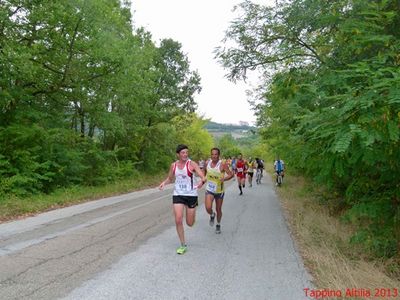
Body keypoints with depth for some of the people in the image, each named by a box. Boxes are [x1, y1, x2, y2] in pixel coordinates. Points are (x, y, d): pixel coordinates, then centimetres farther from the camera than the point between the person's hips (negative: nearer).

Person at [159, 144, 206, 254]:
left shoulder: (192, 164, -10)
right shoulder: (173, 165, 1)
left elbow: (203, 177, -16)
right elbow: (170, 178, 16)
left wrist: (202, 182, -40)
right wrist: (164, 183, -5)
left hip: (191, 195, -2)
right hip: (178, 195, 2)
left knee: (190, 223, 6)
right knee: (178, 221, -9)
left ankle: (192, 211, 44)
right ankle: (183, 245, 9)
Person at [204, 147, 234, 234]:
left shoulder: (222, 164, -16)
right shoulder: (207, 163, -3)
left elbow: (231, 174, -18)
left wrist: (224, 179, -35)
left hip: (219, 190, -2)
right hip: (209, 189, 2)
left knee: (218, 209, 11)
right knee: (208, 208, -17)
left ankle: (218, 225, 37)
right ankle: (212, 215, 20)